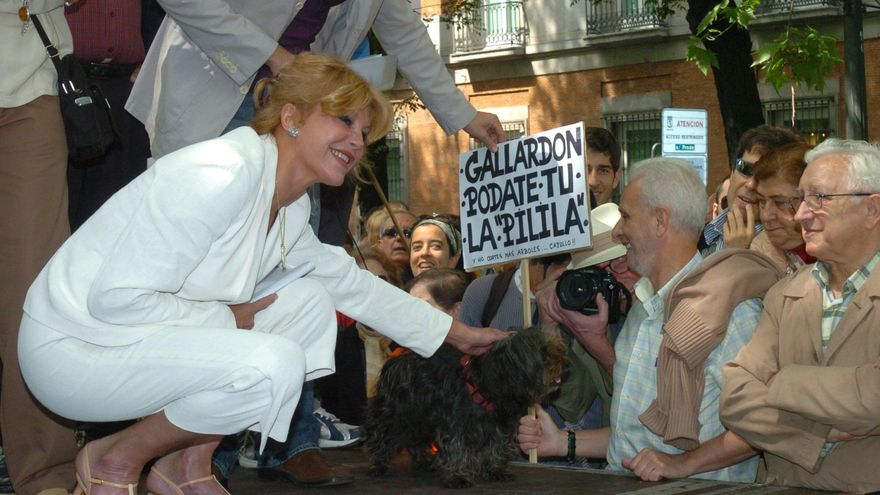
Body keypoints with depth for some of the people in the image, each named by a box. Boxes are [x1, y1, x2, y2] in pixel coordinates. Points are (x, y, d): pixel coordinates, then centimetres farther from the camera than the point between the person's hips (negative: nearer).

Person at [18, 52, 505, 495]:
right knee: (273, 366, -27)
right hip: (72, 347, -10)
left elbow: (351, 283, 21)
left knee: (310, 303, 4)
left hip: (139, 335, 10)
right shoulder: (222, 175, -25)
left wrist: (456, 333, 23)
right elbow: (116, 298, -27)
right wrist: (226, 319, -14)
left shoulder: (290, 208, 6)